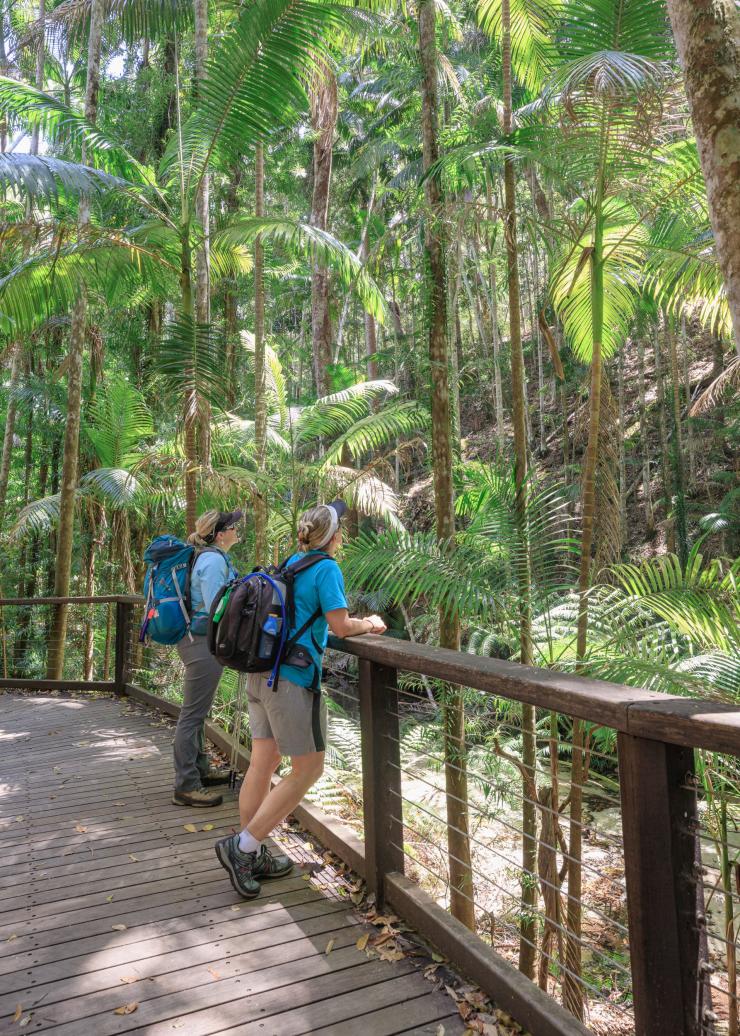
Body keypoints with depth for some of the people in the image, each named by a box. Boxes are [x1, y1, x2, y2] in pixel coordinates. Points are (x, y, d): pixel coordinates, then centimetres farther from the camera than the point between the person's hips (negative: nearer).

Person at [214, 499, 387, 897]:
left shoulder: (291, 563, 16)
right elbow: (340, 627, -10)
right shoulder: (327, 568, -9)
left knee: (263, 762, 13)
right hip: (291, 678, -8)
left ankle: (251, 857, 22)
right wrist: (369, 625, 10)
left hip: (260, 674, 9)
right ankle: (241, 846, 3)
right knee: (308, 769, 3)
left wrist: (358, 622, 24)